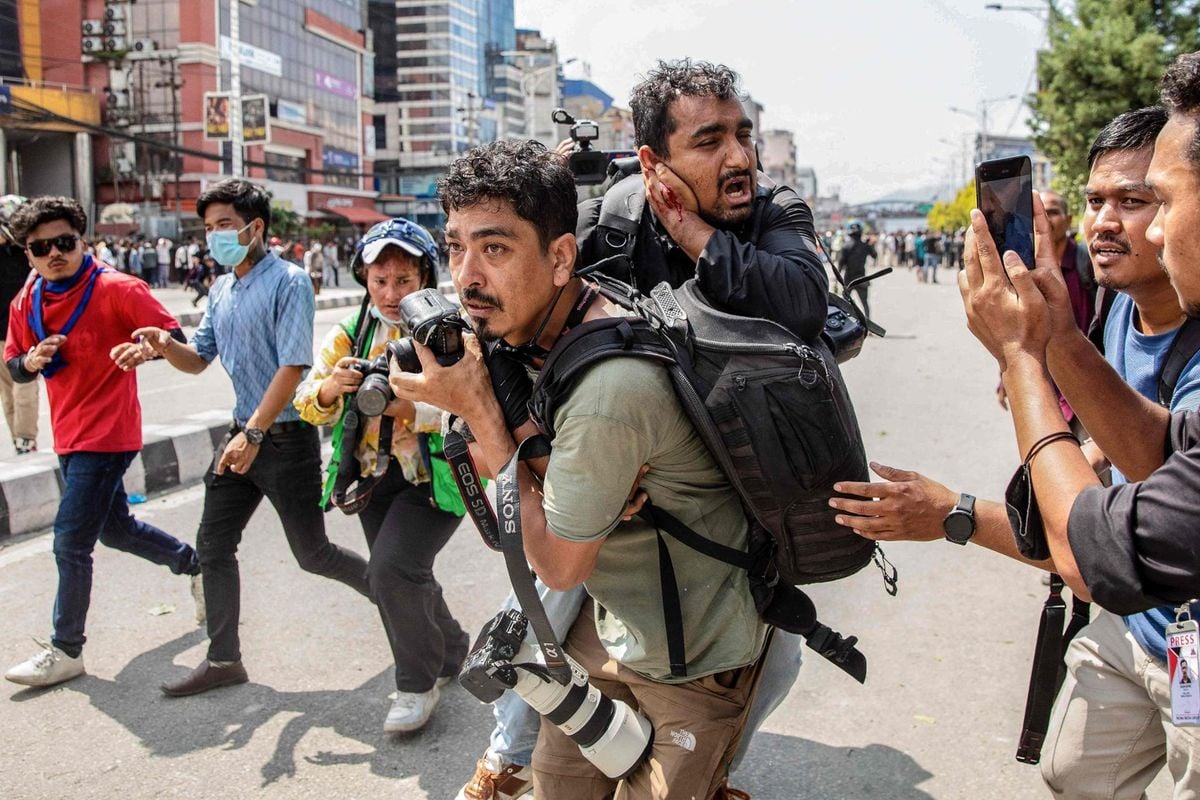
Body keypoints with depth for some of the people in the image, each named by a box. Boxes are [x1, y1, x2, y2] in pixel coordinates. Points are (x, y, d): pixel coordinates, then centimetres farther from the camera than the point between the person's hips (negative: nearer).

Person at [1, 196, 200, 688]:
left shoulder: (117, 290, -13)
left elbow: (174, 337, -12)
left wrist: (144, 349, -34)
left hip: (107, 435, -8)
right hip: (68, 438, 8)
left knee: (71, 542, -6)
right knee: (116, 529, 21)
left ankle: (66, 651, 8)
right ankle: (195, 564, 43)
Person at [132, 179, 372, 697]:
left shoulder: (288, 282, -14)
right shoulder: (222, 289, 11)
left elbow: (293, 366, -20)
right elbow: (200, 358, 16)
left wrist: (254, 433, -23)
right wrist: (167, 346, -7)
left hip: (285, 436, -8)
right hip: (243, 433, 8)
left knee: (312, 553, 2)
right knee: (213, 545, 8)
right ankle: (224, 659, 20)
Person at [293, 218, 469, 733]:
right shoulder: (350, 333, 4)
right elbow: (308, 405, -1)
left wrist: (411, 408, -36)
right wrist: (330, 389, -24)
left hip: (433, 473, -6)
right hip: (374, 473, 6)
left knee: (393, 570, -20)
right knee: (397, 582, 16)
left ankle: (419, 683, 3)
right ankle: (451, 652, 43)